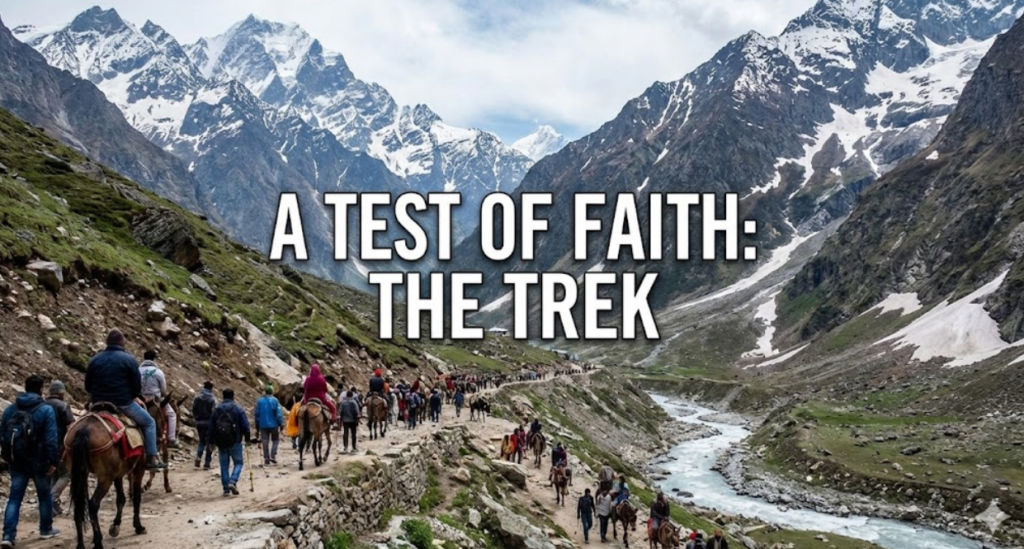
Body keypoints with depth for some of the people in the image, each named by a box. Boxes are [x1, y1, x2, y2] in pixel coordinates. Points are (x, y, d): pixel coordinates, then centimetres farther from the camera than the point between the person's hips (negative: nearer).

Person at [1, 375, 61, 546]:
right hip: (38, 461, -4)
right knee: (44, 495, 15)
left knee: (14, 498, 5)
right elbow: (51, 439, -16)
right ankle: (46, 529, 27)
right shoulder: (46, 410, -12)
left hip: (16, 462, 4)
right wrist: (53, 461, -11)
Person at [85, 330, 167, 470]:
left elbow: (87, 386, 11)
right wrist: (131, 396, 14)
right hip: (123, 403, -4)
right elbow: (137, 386, -6)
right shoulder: (129, 359, -6)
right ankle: (152, 459, 2)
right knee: (148, 422, 11)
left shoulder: (95, 360, 7)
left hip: (99, 403, 5)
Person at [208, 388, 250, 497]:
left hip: (221, 443, 3)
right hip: (235, 442, -3)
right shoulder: (238, 409, -4)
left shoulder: (216, 410, 6)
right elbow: (245, 425, -6)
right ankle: (233, 482, -13)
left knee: (224, 465, 9)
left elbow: (211, 427, 8)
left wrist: (212, 442, 14)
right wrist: (247, 438, 5)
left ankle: (226, 489, 7)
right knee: (238, 462, 9)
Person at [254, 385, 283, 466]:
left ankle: (266, 460, 8)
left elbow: (256, 414, 5)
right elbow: (279, 414, -11)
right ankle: (273, 455, 0)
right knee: (275, 440, 16)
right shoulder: (274, 400, -9)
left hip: (263, 425, 2)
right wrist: (281, 424, -3)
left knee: (265, 442, 8)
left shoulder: (259, 401, 0)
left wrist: (257, 426, 14)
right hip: (273, 425, -2)